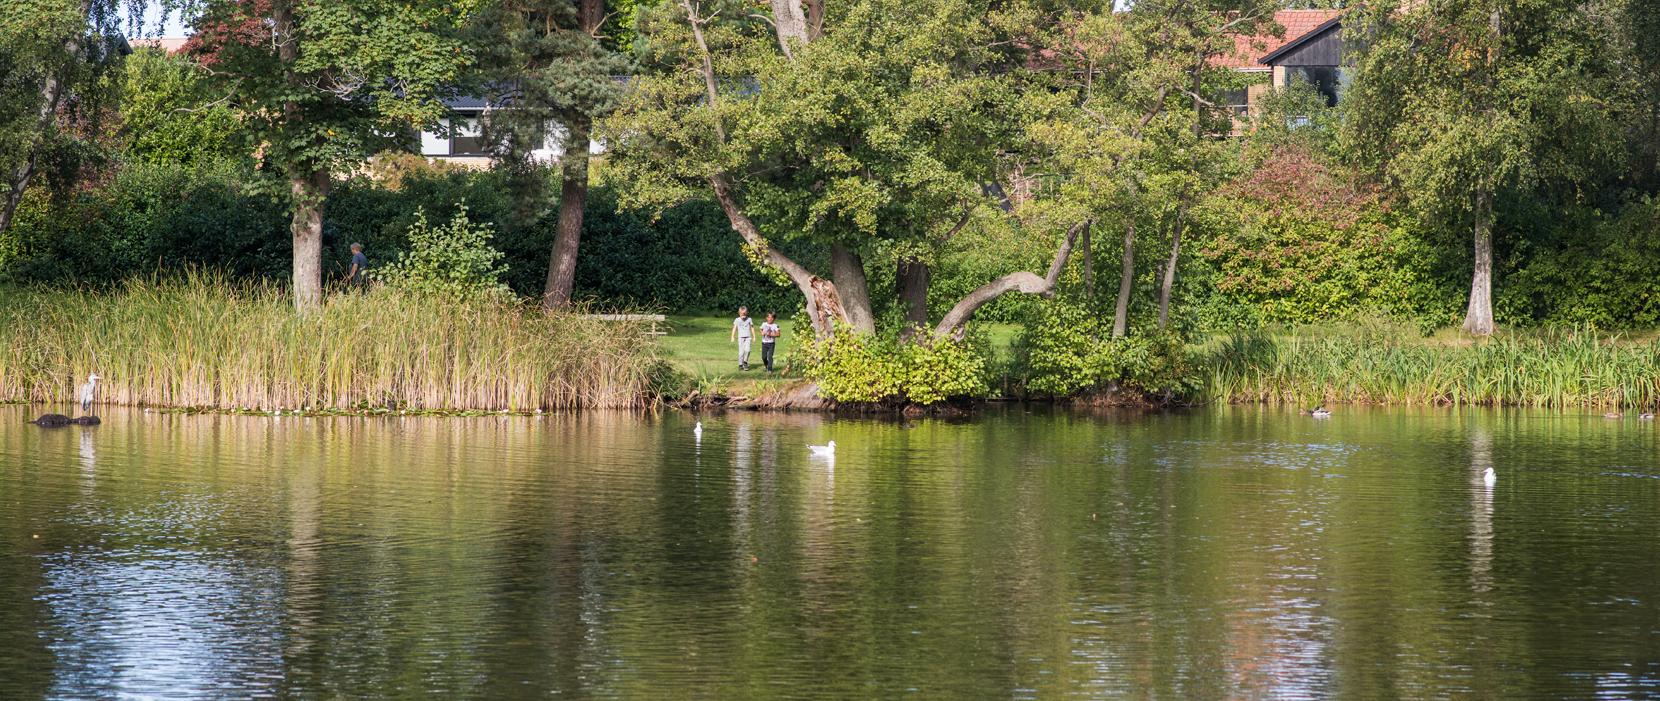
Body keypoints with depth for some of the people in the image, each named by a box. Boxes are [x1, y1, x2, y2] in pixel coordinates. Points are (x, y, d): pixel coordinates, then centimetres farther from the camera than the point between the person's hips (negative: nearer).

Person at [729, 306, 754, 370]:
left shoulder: (749, 320, 4)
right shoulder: (737, 320, 1)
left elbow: (752, 328, 11)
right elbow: (734, 328, 3)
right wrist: (732, 337, -2)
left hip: (747, 337, 0)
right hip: (740, 338, 0)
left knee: (747, 350, -18)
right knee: (741, 352, -2)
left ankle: (745, 362, 1)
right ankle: (740, 365, 8)